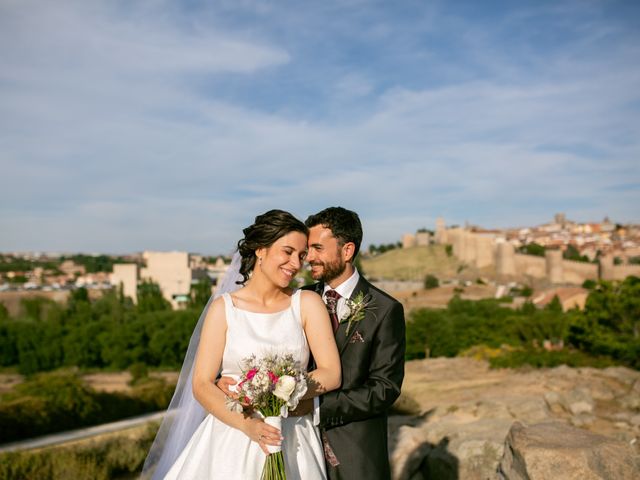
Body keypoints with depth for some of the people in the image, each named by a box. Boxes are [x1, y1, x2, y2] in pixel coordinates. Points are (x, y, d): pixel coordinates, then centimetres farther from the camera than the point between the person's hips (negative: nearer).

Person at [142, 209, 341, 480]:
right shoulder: (224, 308, -2)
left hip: (292, 444, 1)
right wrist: (248, 425, -20)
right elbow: (201, 385, -6)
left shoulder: (308, 304, -1)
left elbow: (331, 374, -5)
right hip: (233, 439, -1)